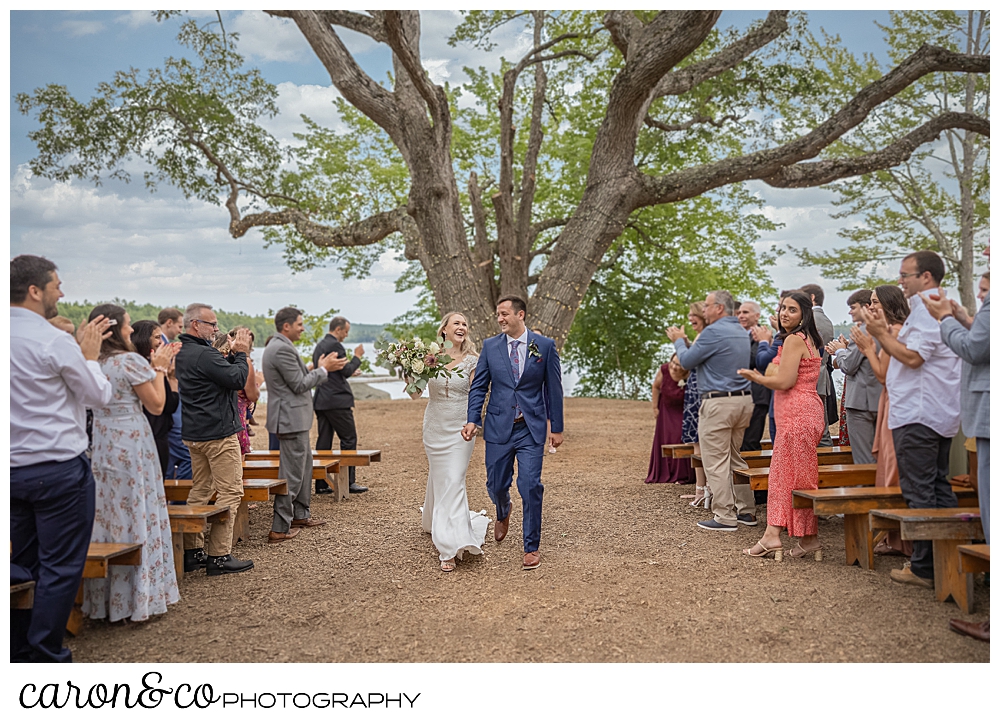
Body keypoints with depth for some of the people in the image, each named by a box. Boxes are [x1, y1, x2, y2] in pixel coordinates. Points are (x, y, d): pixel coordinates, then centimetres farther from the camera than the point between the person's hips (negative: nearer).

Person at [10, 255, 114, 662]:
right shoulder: (54, 341, -16)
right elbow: (100, 395, -6)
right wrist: (90, 354, 8)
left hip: (15, 469, 8)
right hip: (59, 468, -8)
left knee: (23, 563, 17)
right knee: (61, 567, 1)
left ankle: (18, 650, 26)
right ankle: (46, 656, 6)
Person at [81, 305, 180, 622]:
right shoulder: (131, 361, -13)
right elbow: (156, 405, -7)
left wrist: (154, 367, 19)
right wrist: (159, 368, 2)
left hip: (102, 449, 7)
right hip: (132, 449, -7)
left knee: (107, 518, 11)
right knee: (137, 517, 1)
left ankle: (105, 601, 19)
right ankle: (140, 598, 7)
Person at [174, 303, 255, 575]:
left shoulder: (182, 353, 13)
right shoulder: (204, 354, -19)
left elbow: (222, 372, 16)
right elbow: (238, 379, -19)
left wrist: (234, 354, 5)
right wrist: (241, 354, -6)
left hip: (193, 434, 10)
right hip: (218, 433, -10)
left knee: (199, 492, 14)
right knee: (229, 493, -3)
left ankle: (192, 552, 18)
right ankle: (219, 557, -2)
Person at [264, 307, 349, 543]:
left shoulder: (277, 346, 15)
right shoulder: (283, 349, -19)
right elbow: (299, 385, -20)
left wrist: (321, 368, 12)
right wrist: (323, 369, -9)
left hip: (294, 417, 11)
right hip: (291, 419, -11)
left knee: (305, 463, 21)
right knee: (292, 473, -6)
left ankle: (300, 514, 33)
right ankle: (279, 528, 0)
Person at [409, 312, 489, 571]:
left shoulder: (472, 361, -3)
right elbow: (415, 393, -1)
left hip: (459, 429, -2)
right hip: (434, 428, 2)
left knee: (453, 481, -9)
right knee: (438, 477, 14)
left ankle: (450, 547, -6)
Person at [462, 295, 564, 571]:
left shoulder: (545, 346, -1)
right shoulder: (490, 346, 3)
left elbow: (554, 388, 2)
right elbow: (479, 386, 6)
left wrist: (557, 428, 2)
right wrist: (472, 420, -6)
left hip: (531, 429, -2)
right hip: (498, 427, 2)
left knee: (530, 487, -7)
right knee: (496, 485, 9)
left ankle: (531, 548, 10)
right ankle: (503, 513, 46)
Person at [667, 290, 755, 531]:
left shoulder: (714, 332, -14)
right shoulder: (742, 332, 15)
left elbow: (687, 361, -6)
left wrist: (678, 341, 12)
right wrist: (685, 342, 26)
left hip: (719, 403, -9)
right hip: (744, 400, 9)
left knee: (716, 462, -3)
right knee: (736, 459, 16)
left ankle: (724, 517, -2)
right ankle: (746, 511, 20)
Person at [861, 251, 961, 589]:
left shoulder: (925, 308, -13)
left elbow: (913, 357, -21)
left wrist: (881, 333, -12)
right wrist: (884, 333, 14)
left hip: (917, 415, -11)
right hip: (940, 415, 11)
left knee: (919, 492, -7)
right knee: (939, 488, 13)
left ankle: (923, 568, -3)